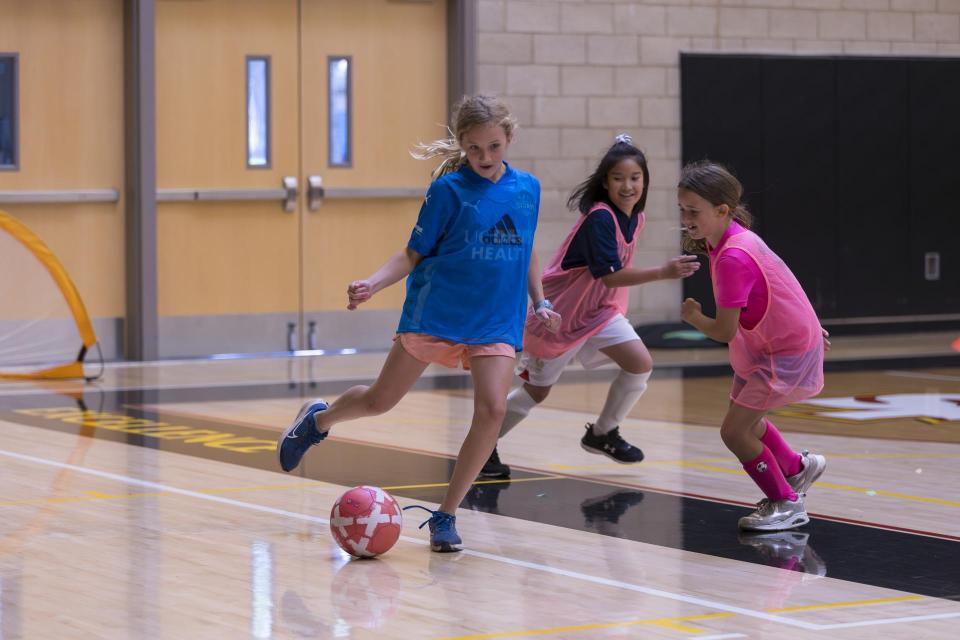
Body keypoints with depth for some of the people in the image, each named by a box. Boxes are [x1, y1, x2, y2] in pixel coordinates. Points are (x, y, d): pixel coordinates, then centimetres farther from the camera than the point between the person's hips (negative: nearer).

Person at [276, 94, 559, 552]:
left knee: (492, 409, -17)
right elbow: (413, 254, -5)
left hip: (496, 320, 3)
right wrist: (371, 284, -19)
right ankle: (318, 419, 39)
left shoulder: (527, 189, 5)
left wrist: (539, 302, 13)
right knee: (380, 401, 5)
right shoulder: (449, 189, -8)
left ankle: (445, 516, -4)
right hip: (436, 312, -3)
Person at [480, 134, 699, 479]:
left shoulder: (635, 218, -2)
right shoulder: (599, 218, -27)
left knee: (641, 364, -11)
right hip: (559, 313, -7)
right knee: (536, 390, 6)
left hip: (598, 311, 7)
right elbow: (611, 275, -36)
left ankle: (602, 433, 8)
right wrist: (663, 272, -44)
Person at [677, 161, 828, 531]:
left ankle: (787, 504, 10)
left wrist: (693, 317, -8)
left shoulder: (732, 258, -33)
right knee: (747, 419, 25)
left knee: (734, 431, -9)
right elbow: (775, 286, 11)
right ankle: (797, 468, 50)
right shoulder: (736, 237, -3)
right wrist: (804, 325, 23)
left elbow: (724, 332, -29)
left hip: (786, 353, -10)